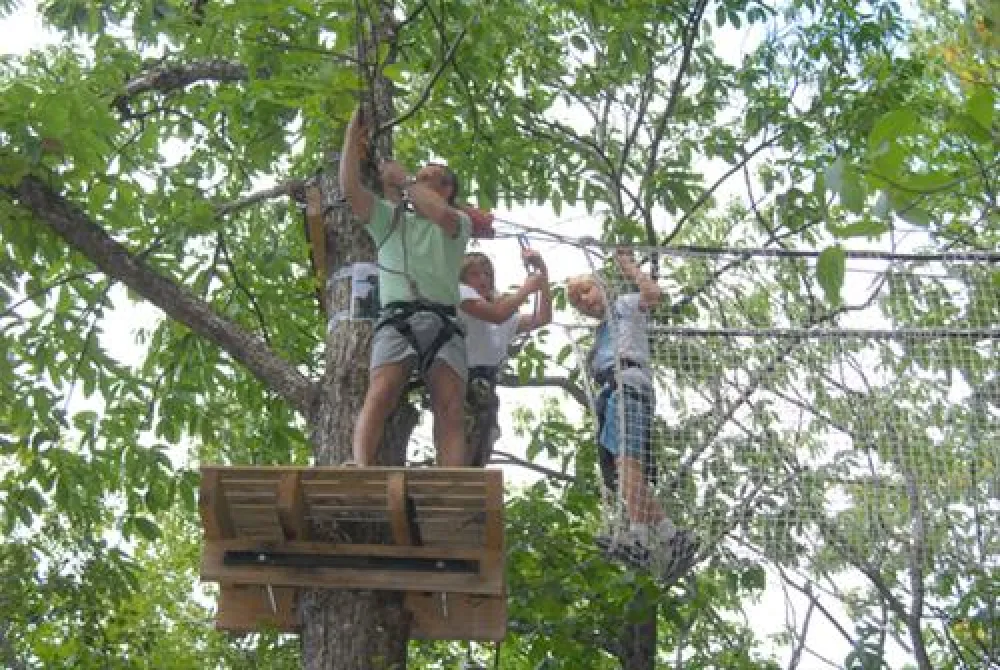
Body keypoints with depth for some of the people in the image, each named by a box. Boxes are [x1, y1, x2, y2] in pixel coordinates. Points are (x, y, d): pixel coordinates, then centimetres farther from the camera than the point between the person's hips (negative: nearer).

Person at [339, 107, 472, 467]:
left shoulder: (458, 222, 22)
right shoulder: (390, 219, 28)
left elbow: (441, 213, -4)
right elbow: (350, 187, 13)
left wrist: (401, 177, 7)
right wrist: (353, 133, 15)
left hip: (444, 322, 0)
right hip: (397, 319, 0)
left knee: (450, 412, -16)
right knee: (379, 396, -25)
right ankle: (360, 472, -40)